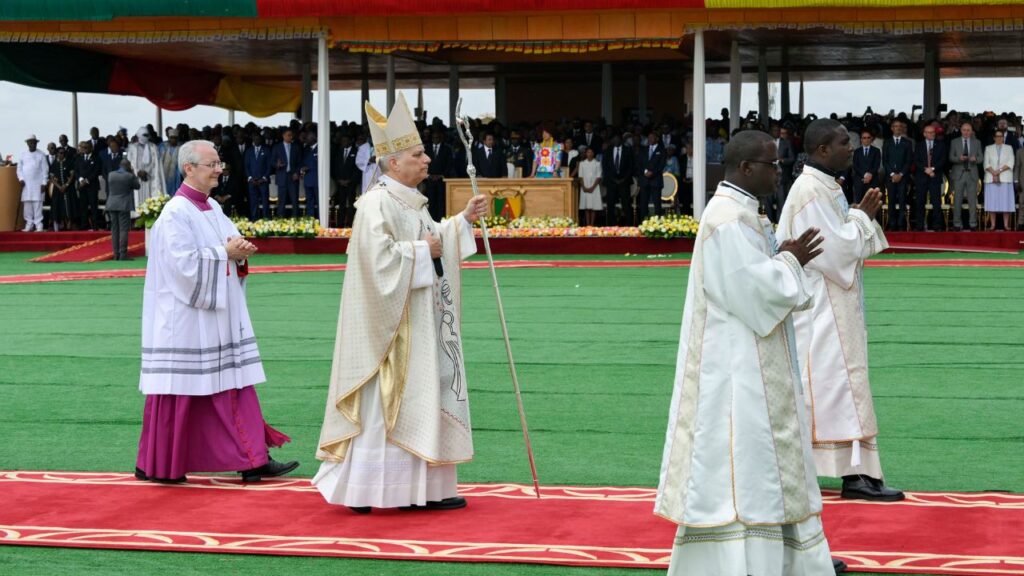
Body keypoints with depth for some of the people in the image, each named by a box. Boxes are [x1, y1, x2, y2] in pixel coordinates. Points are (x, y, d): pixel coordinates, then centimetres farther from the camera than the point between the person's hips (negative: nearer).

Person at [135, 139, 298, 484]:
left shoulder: (212, 209, 12)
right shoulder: (176, 213, -14)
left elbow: (232, 245, 17)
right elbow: (184, 263, -21)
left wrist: (241, 251, -6)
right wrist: (225, 254, -14)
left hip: (220, 317, 8)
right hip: (186, 320, -8)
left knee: (234, 386, 5)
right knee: (180, 394, -1)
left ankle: (252, 461, 5)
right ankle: (155, 466, 12)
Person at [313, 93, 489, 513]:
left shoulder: (410, 202, 13)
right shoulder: (377, 203, -17)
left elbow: (431, 239, 24)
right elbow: (379, 258, -27)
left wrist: (463, 220, 12)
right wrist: (422, 251, -16)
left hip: (417, 325, 10)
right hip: (392, 325, -10)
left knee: (418, 400, 12)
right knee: (383, 403, -5)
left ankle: (422, 489, 18)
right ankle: (361, 490, 4)